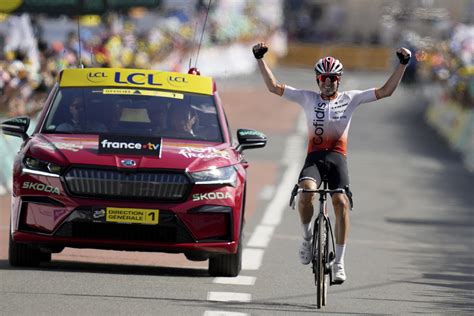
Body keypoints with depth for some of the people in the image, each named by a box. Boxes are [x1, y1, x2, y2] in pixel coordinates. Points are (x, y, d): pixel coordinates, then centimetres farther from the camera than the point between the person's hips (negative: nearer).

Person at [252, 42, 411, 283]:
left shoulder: (350, 99, 11)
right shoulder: (308, 99, 12)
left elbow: (385, 91, 7)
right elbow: (274, 87, 10)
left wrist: (402, 65, -1)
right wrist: (260, 59, 2)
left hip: (337, 157, 0)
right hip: (314, 156, 0)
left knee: (341, 201, -20)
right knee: (307, 191, -31)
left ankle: (339, 261, -13)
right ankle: (307, 236, -5)